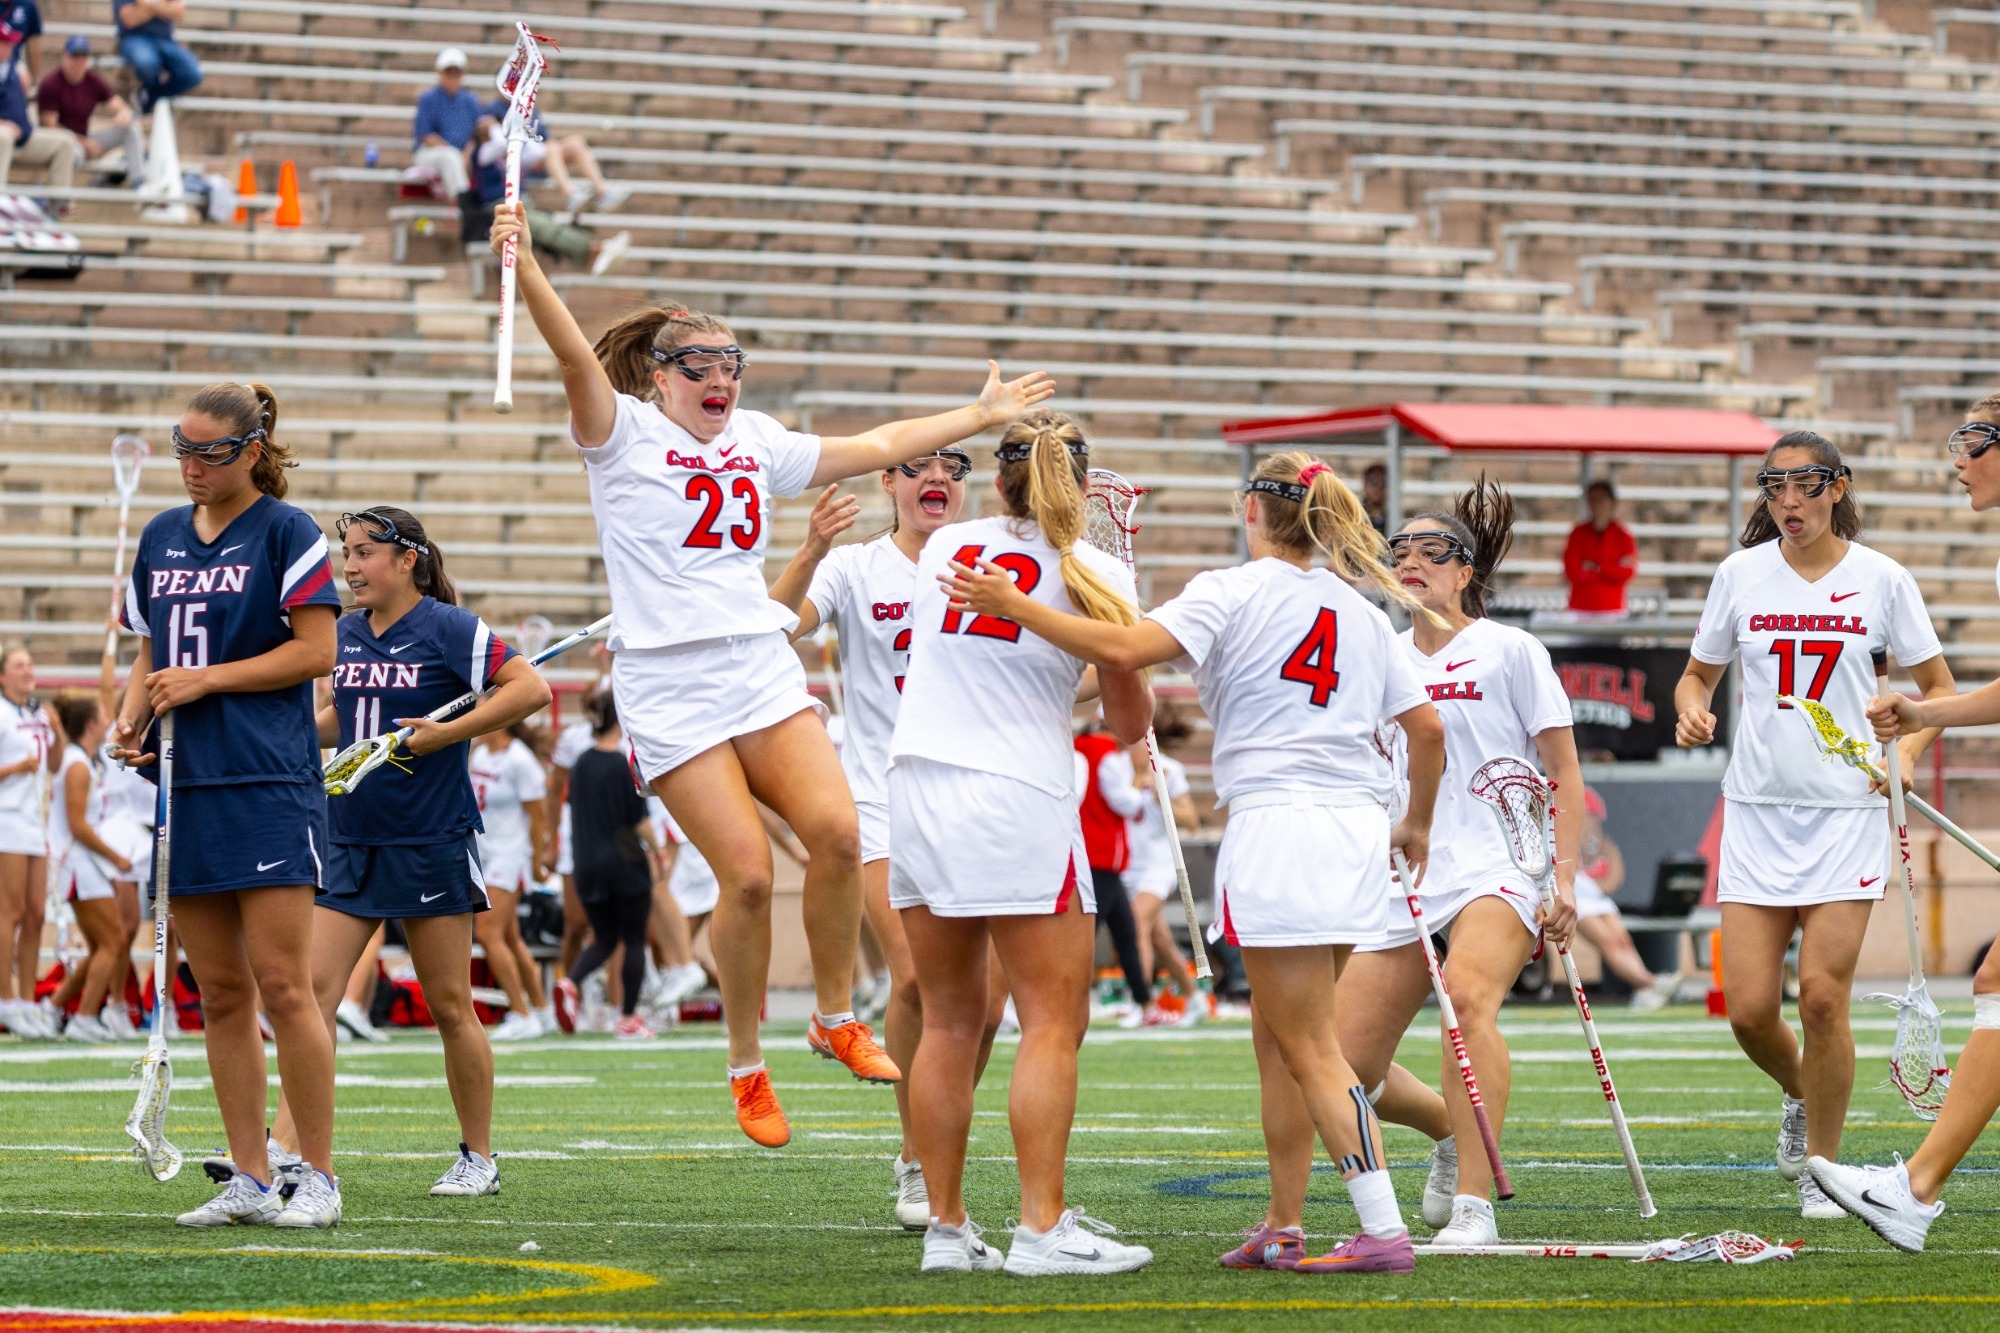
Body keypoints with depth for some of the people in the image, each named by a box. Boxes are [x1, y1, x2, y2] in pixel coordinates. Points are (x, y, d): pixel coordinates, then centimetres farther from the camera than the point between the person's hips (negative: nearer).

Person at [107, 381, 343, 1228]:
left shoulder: (285, 533, -3)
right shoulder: (160, 540, 15)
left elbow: (315, 651, -7)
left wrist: (206, 680, -11)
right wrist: (131, 719, 3)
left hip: (269, 785, -6)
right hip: (183, 783, 6)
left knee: (281, 984, -9)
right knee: (220, 992, 6)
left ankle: (319, 1178, -3)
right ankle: (249, 1181, 9)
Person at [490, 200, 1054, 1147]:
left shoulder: (757, 443, 18)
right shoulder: (625, 433, 1)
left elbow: (875, 447, 29)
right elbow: (577, 358, -16)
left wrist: (980, 417, 32)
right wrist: (526, 270, -32)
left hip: (765, 671, 5)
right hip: (671, 687, -5)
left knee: (836, 830, -17)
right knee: (747, 873, -14)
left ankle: (835, 1017, 3)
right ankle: (746, 1064, 4)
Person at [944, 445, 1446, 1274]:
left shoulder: (1233, 592, -4)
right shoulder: (1363, 613, 15)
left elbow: (1126, 651, -19)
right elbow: (1427, 730, 15)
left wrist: (1016, 608, -14)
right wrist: (1416, 824, 31)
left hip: (1277, 826, -7)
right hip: (1358, 828, 7)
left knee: (1311, 1049, -5)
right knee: (1277, 1039, 16)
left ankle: (1384, 1231, -11)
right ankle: (1283, 1229, 18)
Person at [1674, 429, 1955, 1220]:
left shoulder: (1880, 579, -1)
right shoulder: (1742, 574, 4)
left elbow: (1938, 687, 8)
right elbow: (1698, 673, 15)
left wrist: (1906, 751, -10)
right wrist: (1691, 711, -7)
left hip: (1846, 812, -2)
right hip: (1756, 808, 2)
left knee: (1823, 998, -10)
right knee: (1749, 1008, -4)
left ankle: (1823, 1168, 7)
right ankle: (1799, 1096, 29)